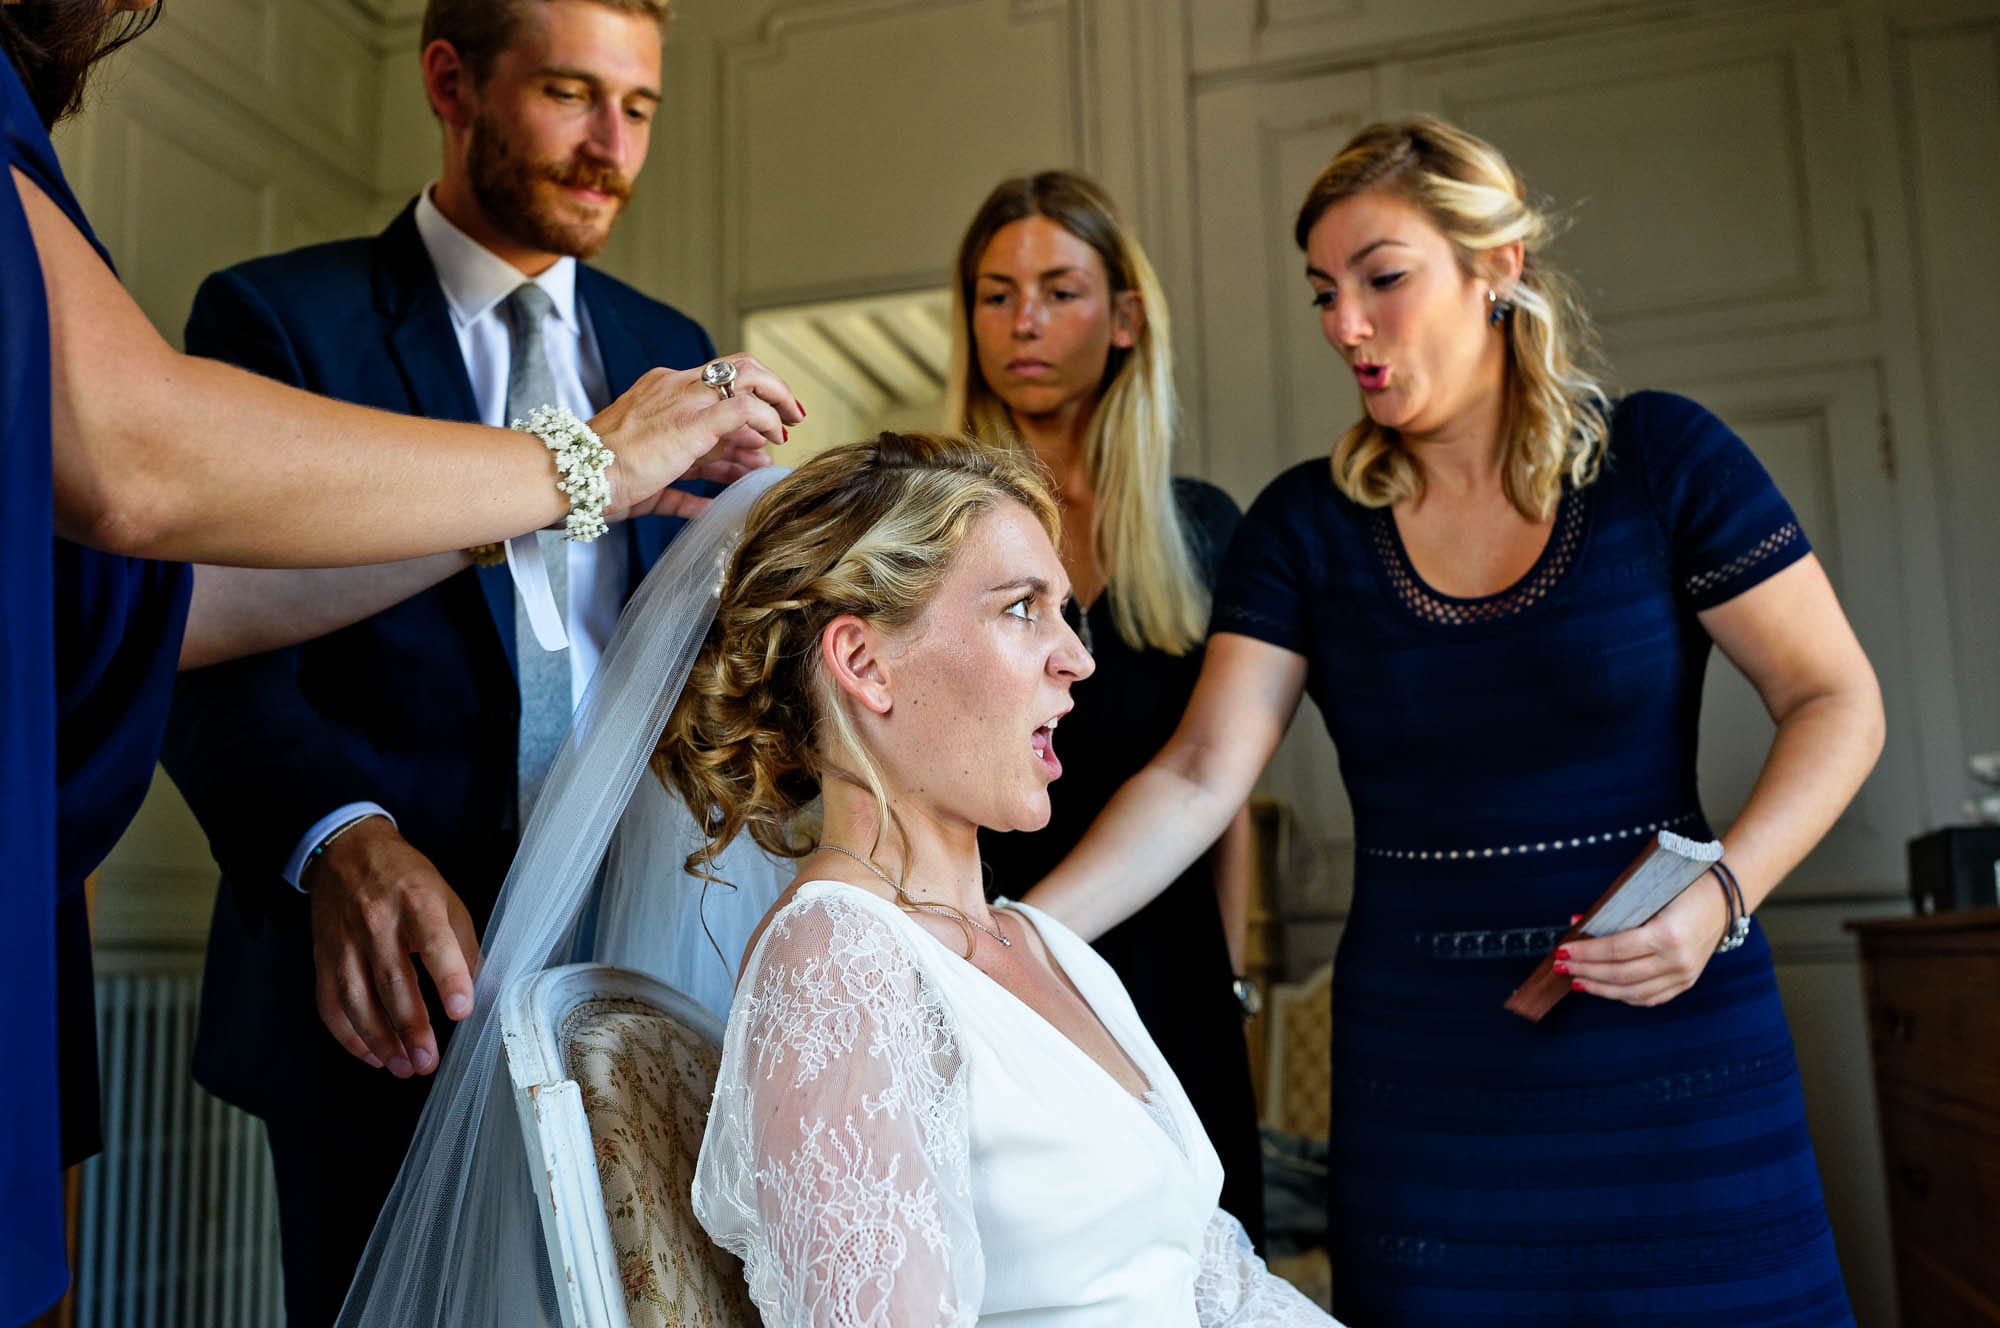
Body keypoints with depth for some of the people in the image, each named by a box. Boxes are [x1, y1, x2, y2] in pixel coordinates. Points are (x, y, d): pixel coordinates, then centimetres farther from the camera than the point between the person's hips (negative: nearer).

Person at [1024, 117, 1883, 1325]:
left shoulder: (1657, 458, -3)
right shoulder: (1307, 524, 1)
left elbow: (1836, 701, -1)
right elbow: (1199, 777, -6)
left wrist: (1719, 895, -18)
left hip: (1672, 1045, -1)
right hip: (1425, 1073, 2)